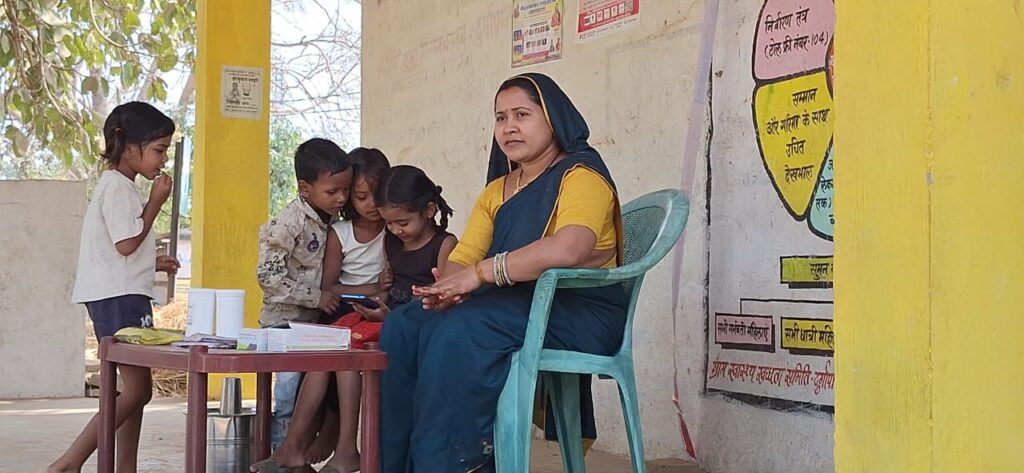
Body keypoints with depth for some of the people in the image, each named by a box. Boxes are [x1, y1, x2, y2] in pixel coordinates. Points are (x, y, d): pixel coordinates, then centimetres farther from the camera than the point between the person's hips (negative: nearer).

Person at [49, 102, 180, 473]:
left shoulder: (120, 185, 20)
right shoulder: (117, 185, -11)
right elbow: (126, 243, -18)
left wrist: (152, 263, 13)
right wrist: (156, 202, -9)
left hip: (123, 295, 11)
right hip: (118, 297, -11)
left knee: (136, 388, 10)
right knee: (138, 389, -12)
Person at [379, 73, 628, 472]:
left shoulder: (581, 174, -5)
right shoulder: (496, 191, 21)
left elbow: (569, 248, -26)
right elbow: (460, 260, 11)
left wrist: (481, 273, -24)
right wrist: (446, 290, -14)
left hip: (578, 310, -7)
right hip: (514, 306, 8)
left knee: (457, 332, -32)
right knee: (402, 327, -14)